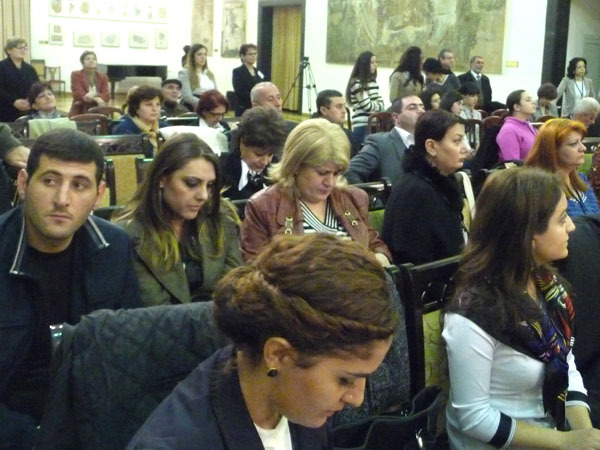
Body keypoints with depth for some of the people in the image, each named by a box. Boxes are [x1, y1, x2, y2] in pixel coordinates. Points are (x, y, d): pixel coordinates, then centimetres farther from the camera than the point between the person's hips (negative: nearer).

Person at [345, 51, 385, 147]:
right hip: (362, 126, -8)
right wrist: (378, 106, 6)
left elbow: (380, 102, 15)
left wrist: (378, 106, -7)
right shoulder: (357, 83, -10)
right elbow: (367, 106, -13)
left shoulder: (373, 81, 17)